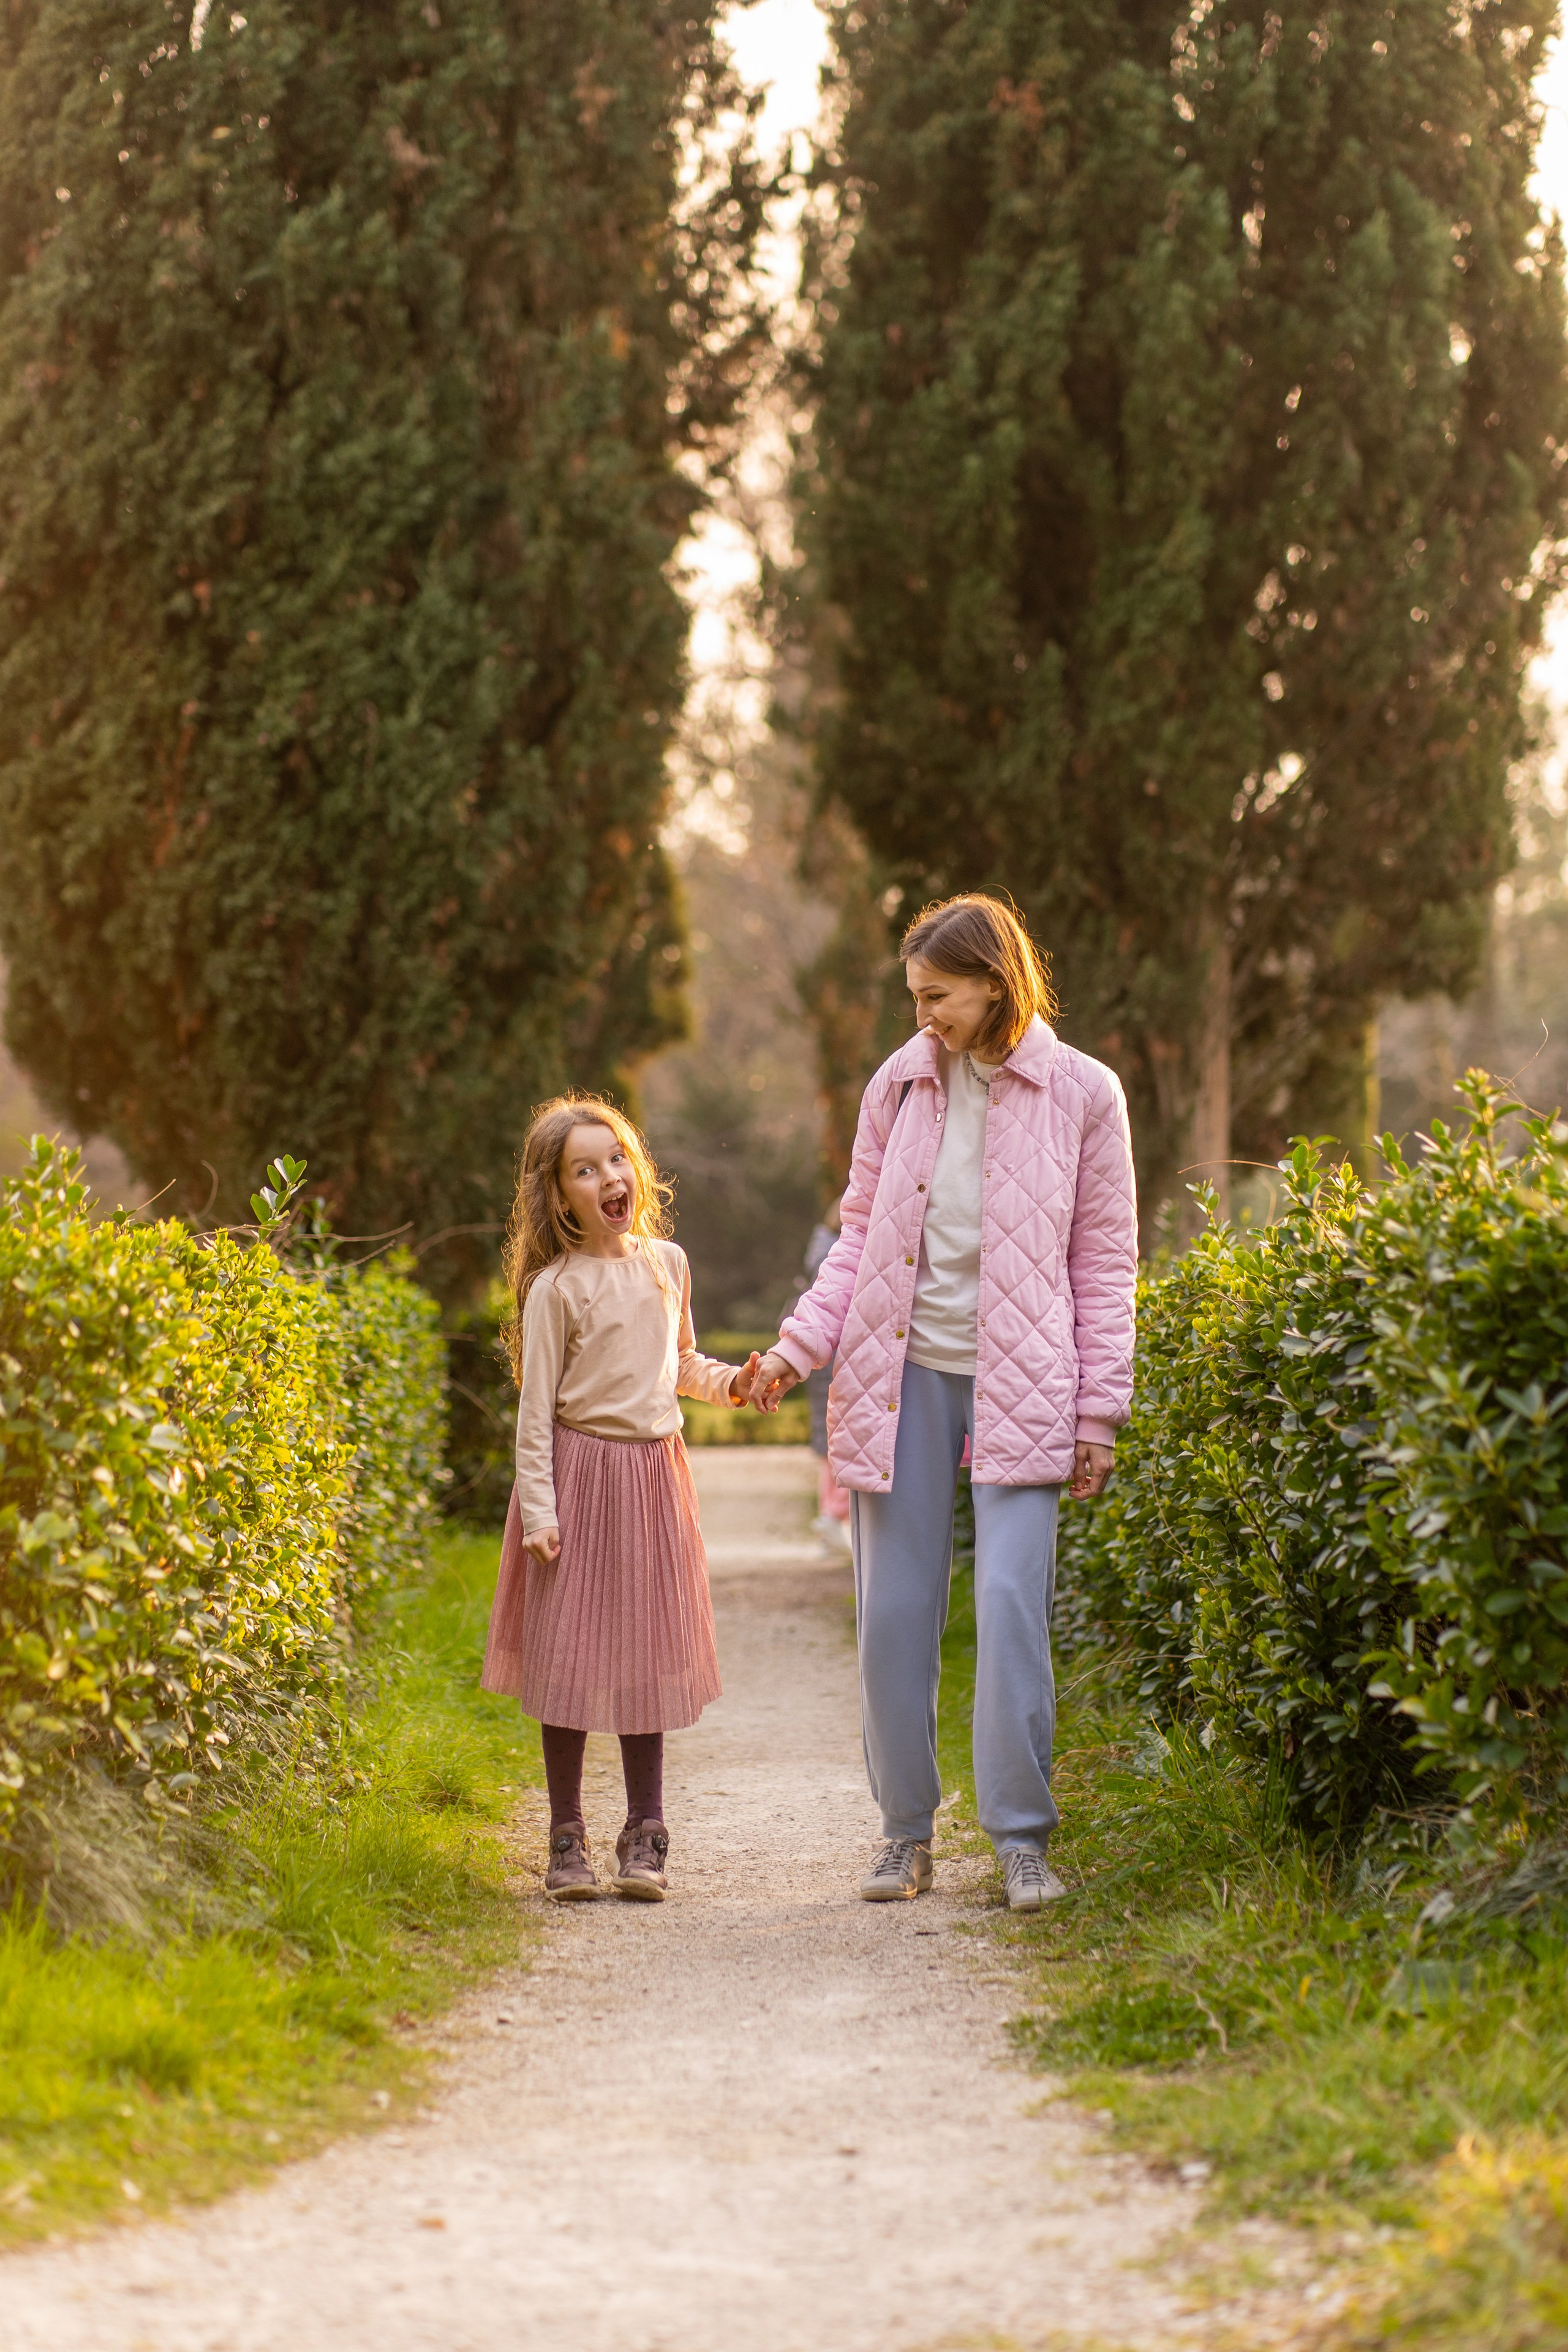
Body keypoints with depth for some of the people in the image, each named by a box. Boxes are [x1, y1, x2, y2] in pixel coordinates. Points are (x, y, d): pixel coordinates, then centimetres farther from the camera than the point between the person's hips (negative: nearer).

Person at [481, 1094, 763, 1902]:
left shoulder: (667, 1264, 7)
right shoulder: (556, 1287, -8)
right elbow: (535, 1407, -7)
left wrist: (728, 1382, 3)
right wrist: (537, 1509, -12)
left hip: (655, 1474, 4)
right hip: (580, 1472, -4)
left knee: (649, 1652, 6)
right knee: (570, 1653, -2)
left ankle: (645, 1838, 12)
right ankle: (567, 1839, 8)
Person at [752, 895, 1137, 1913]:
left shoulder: (1080, 1093, -1)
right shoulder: (901, 1085, 6)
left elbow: (1105, 1264, 2)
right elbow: (862, 1238, 12)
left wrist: (1100, 1412, -1)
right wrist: (796, 1350, 1)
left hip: (1019, 1382, -3)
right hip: (904, 1372, 3)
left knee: (1013, 1596, -13)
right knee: (894, 1607, 3)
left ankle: (1024, 1837, -4)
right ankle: (907, 1831, 15)